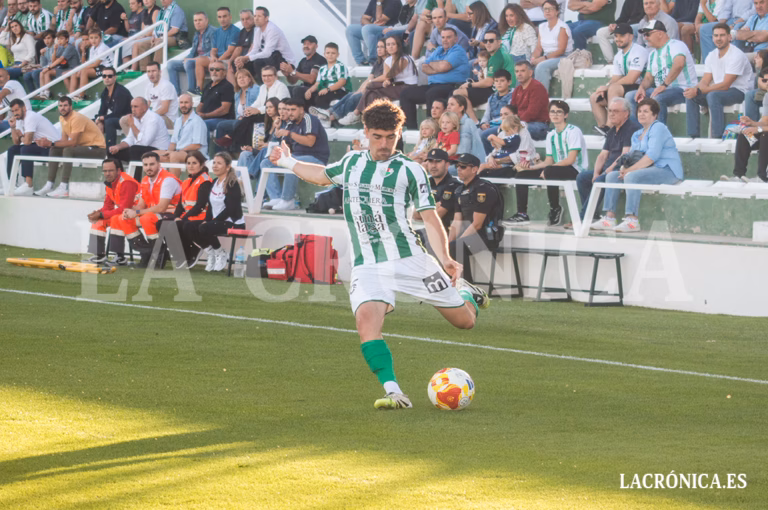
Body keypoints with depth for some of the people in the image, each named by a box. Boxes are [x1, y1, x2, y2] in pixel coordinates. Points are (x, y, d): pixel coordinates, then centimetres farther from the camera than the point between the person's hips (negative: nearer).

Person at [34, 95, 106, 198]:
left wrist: (51, 143, -26)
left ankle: (64, 188, -32)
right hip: (83, 146, 9)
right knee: (54, 150, 0)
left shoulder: (77, 118, -22)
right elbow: (64, 139, 5)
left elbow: (72, 142, -26)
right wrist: (48, 143, -12)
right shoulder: (62, 118, 6)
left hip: (98, 149, -9)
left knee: (68, 151, -31)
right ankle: (49, 185, -3)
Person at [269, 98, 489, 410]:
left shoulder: (410, 171, 0)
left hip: (409, 259, -2)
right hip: (366, 265, 2)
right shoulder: (352, 162, 12)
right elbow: (323, 176, 34)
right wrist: (288, 163, 43)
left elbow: (430, 219, -2)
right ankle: (393, 392, -28)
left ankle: (465, 292, 40)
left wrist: (445, 259, -15)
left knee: (465, 320, 3)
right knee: (366, 320, -28)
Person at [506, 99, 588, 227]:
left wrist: (547, 169, -18)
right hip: (558, 169, 8)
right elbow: (549, 161, 15)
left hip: (574, 171, -8)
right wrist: (530, 167, -2)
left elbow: (571, 159, -17)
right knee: (521, 174, -1)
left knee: (550, 171, -39)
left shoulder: (573, 131, -8)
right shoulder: (551, 135, 15)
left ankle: (555, 209, -20)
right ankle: (522, 214, -6)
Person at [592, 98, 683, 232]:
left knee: (632, 176, -34)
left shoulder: (658, 128, -9)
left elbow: (652, 156, -20)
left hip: (666, 170, -10)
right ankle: (609, 217, -10)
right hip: (649, 170, 10)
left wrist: (630, 170, -21)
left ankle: (632, 220, -39)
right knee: (611, 176, 1)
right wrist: (624, 168, -4)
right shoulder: (638, 134, 22)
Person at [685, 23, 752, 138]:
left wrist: (698, 91, -27)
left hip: (739, 92, -8)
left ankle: (718, 136, -33)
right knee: (690, 96, -11)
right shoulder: (711, 56, 9)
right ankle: (693, 136, -12)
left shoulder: (736, 55, -17)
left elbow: (725, 85, -22)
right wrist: (694, 89, -21)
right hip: (719, 90, 8)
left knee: (713, 96, -36)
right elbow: (705, 81, 5)